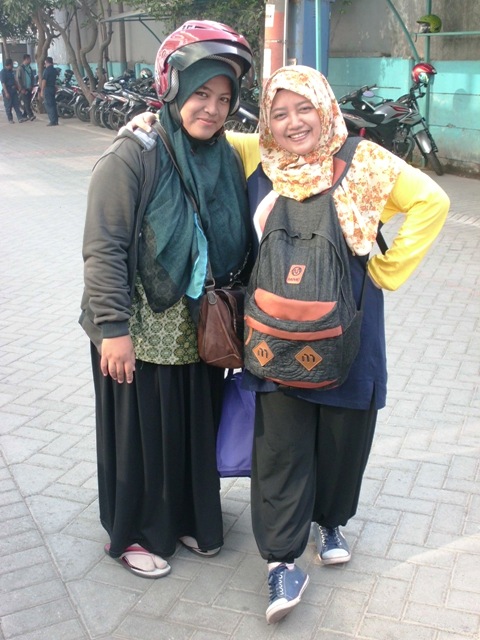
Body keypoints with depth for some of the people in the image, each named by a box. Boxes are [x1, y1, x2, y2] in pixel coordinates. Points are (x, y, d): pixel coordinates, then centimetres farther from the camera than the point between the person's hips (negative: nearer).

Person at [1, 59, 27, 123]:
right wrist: (6, 93, -22)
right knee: (8, 106, 2)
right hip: (7, 90, -7)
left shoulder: (11, 71, 12)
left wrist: (18, 88, 19)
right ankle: (10, 119, 9)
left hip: (13, 90, 7)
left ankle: (20, 118, 0)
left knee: (17, 105, 2)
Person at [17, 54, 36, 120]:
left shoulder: (30, 68, 13)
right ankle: (30, 115, -22)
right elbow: (18, 79, -9)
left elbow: (33, 77, 20)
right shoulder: (20, 68, -7)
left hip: (29, 89, 7)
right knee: (26, 102, -14)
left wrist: (32, 86, 6)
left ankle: (25, 115, 15)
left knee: (28, 102, 7)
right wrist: (22, 89, -13)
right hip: (24, 89, -7)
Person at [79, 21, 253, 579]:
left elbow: (237, 249, 12)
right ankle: (132, 532, 32)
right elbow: (103, 249, -17)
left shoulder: (226, 160, 4)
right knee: (140, 434, 10)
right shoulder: (133, 155, -15)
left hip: (199, 333, 6)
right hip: (140, 334, -5)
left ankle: (190, 518, 40)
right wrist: (113, 328, -20)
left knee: (196, 429, 17)